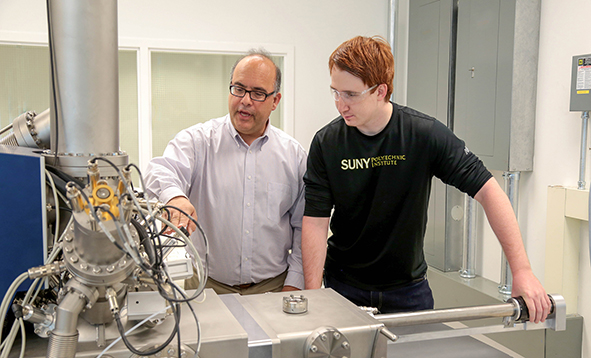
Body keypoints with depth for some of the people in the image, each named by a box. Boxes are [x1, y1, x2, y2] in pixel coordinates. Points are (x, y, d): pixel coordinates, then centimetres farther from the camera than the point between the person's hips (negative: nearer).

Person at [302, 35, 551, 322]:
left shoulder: (426, 134, -16)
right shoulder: (326, 143, -12)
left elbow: (487, 190, -15)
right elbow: (315, 222, -12)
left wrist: (521, 270, -21)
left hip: (408, 288, 0)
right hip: (344, 286, 1)